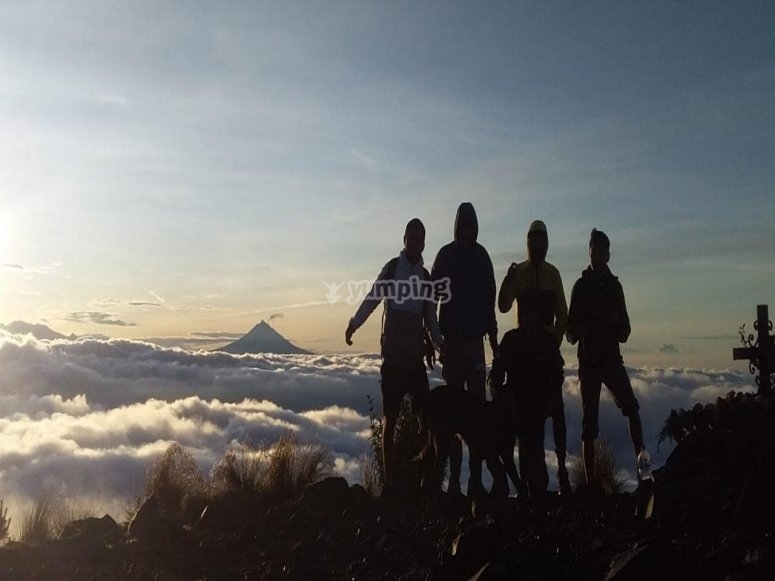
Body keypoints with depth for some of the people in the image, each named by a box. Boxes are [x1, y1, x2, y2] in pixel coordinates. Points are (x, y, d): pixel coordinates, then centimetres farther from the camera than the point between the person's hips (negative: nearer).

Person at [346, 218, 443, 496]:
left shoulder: (426, 276, 12)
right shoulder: (391, 268, 1)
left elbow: (430, 317, 13)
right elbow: (372, 298, -9)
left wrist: (440, 343, -2)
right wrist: (353, 324, -22)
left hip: (416, 356, 4)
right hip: (393, 355, -3)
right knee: (390, 418, 1)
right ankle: (389, 480, 8)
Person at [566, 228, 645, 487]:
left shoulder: (614, 285, 10)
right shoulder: (581, 286, 2)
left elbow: (624, 333, 11)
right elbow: (571, 333, 1)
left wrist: (617, 324, -11)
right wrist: (577, 332, -21)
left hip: (611, 358, 3)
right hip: (588, 361, -3)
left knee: (631, 408, -14)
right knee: (589, 422, 0)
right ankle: (590, 480, 4)